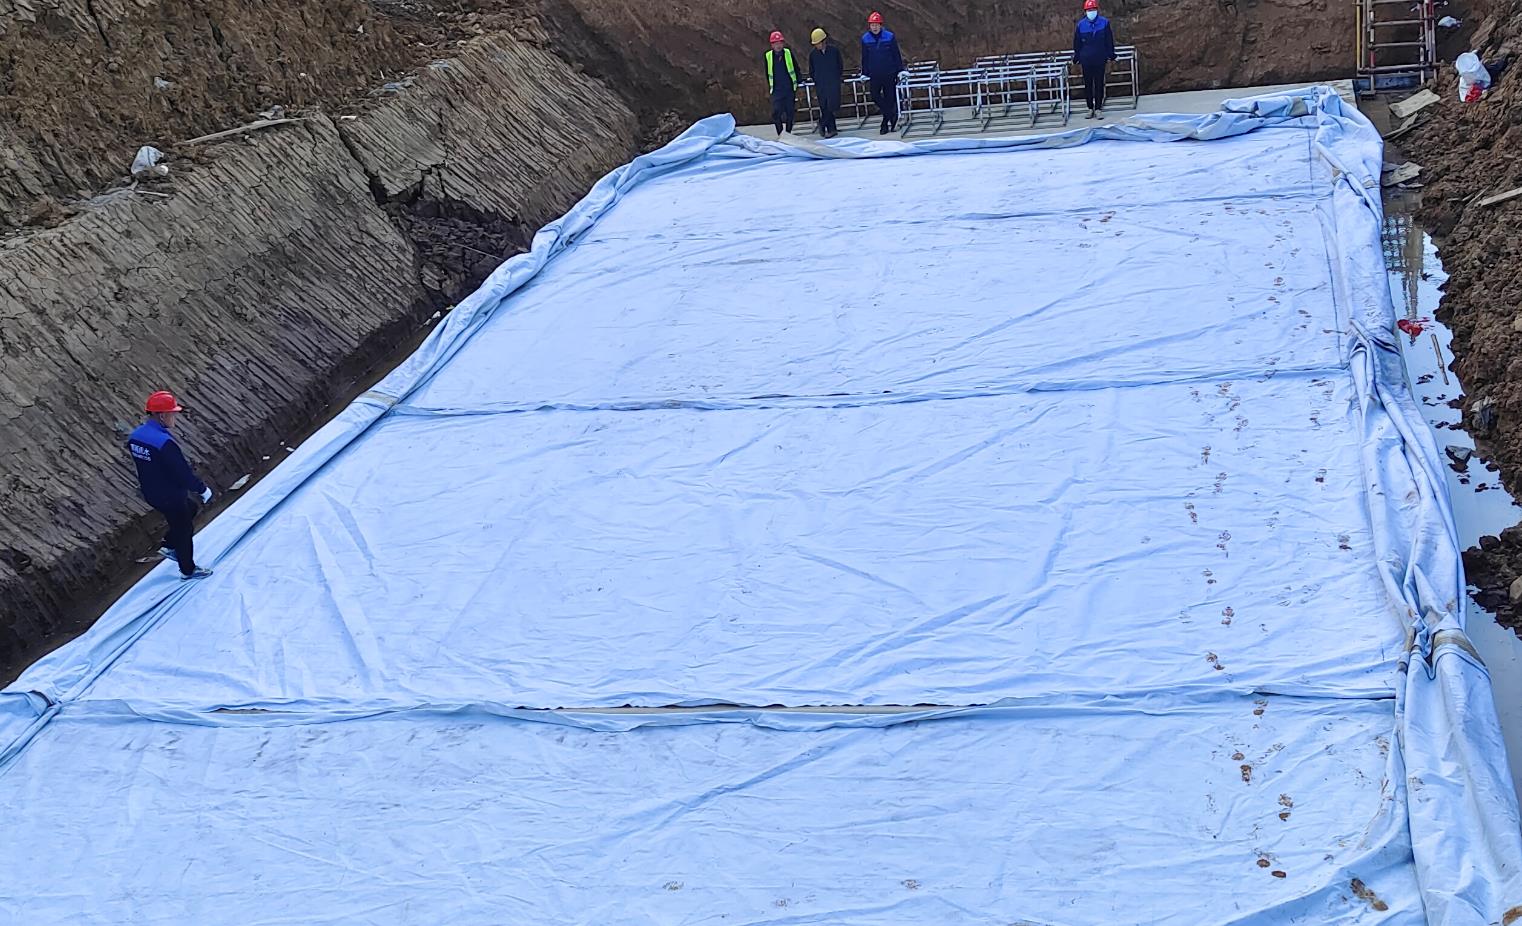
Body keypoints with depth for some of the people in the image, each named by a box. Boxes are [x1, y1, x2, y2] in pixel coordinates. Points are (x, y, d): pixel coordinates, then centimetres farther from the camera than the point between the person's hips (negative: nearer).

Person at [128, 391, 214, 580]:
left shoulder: (136, 435, -5)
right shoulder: (164, 443, -33)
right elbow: (183, 473, -28)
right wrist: (202, 489, -13)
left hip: (151, 494, 8)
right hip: (171, 497, -8)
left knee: (190, 509, 30)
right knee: (184, 530, 15)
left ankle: (169, 546, 34)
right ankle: (188, 570, 33)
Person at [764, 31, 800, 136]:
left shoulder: (788, 53, -1)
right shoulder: (768, 56, -2)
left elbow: (796, 69, 8)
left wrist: (796, 83, 5)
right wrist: (770, 86, 10)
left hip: (790, 89, 1)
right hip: (777, 91, -1)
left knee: (790, 112, 6)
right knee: (776, 112, -13)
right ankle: (780, 134, -3)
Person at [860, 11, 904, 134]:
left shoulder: (890, 37, -7)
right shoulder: (865, 39, -1)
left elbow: (897, 55, -1)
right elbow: (864, 58, 8)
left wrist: (900, 70, -2)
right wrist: (864, 73, 8)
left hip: (889, 73, -2)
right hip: (874, 75, 2)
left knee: (889, 98, 3)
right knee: (875, 97, -6)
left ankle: (886, 123, 15)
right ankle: (893, 116, 10)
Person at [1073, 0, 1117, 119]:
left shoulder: (1104, 23, -2)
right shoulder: (1081, 25, 0)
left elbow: (1109, 40, 3)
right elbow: (1077, 43, 7)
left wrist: (1110, 55, 2)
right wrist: (1077, 57, 8)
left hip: (1100, 60, -1)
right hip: (1086, 60, 1)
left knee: (1099, 84, 2)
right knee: (1088, 85, 6)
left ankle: (1098, 109, 7)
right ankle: (1090, 109, 14)